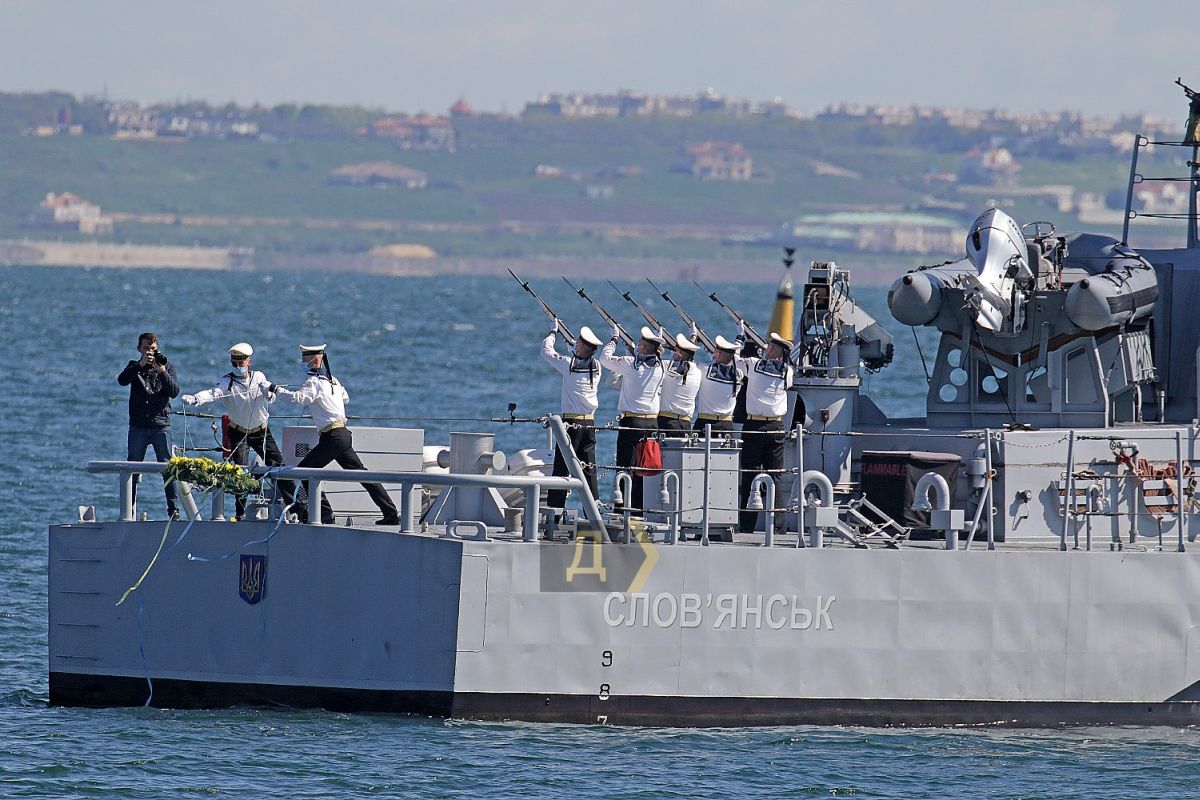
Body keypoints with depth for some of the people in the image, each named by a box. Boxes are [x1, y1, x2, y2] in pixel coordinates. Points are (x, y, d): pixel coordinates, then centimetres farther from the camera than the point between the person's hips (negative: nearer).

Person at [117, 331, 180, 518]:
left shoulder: (168, 367, 10)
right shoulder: (134, 367, 10)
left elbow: (174, 391, -2)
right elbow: (122, 380, -10)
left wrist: (162, 371, -16)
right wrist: (141, 364, -20)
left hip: (161, 425, -1)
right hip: (138, 426, 1)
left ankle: (173, 508, -4)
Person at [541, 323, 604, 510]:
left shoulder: (570, 365, -11)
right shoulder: (596, 367, 1)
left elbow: (546, 351, 2)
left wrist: (553, 332, 18)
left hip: (571, 422, -5)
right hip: (590, 423, 5)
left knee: (562, 467, -3)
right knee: (589, 470, 8)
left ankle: (554, 508, -6)